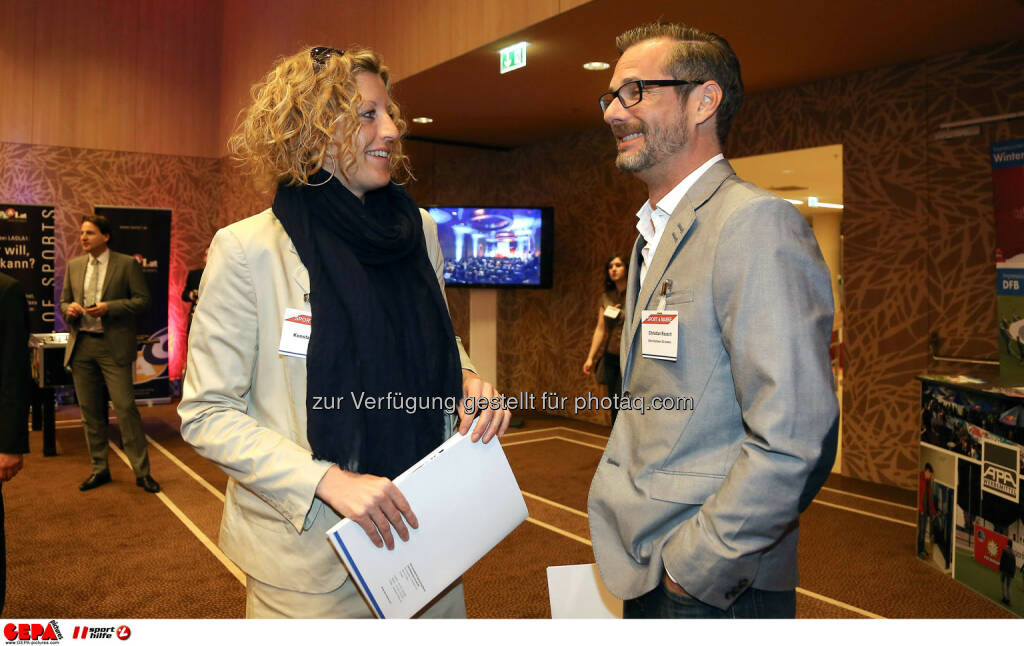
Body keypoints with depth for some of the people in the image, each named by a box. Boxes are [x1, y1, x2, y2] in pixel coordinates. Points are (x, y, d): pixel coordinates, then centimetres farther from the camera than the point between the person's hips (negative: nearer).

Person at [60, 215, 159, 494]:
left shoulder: (126, 264, -2)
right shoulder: (74, 265, 13)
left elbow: (143, 299, -5)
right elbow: (63, 301, 20)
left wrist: (109, 307, -17)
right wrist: (69, 308, -4)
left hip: (113, 346, -5)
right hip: (81, 345, 5)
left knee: (125, 408, -7)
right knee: (90, 411, 10)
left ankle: (142, 472, 2)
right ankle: (99, 469, 23)